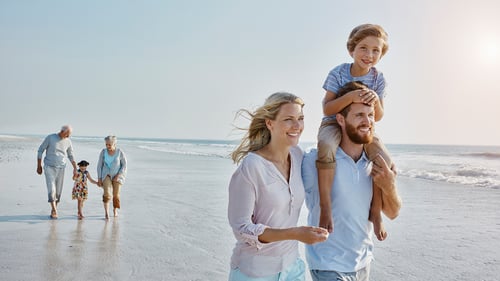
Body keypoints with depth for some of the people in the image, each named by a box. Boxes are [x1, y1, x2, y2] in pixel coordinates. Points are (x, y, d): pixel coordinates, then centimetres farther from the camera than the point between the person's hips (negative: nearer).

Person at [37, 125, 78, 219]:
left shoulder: (68, 141, 2)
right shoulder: (50, 138, -8)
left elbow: (71, 156, 11)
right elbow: (40, 150, -1)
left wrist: (75, 168, 1)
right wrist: (39, 165, -3)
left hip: (61, 168, 3)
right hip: (49, 167, -3)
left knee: (58, 191, 4)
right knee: (51, 189, -16)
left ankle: (53, 211, 18)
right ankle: (54, 211, -20)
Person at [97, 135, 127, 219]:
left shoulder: (120, 152, -11)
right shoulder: (103, 152, -5)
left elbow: (124, 165, -5)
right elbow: (99, 165, 0)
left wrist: (118, 175, -15)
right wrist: (99, 178, -5)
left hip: (117, 175, -1)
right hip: (106, 175, 1)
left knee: (116, 195, 2)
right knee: (107, 193, -20)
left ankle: (115, 210, 28)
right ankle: (106, 212, -16)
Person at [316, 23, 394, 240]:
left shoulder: (378, 79, -3)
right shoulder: (338, 73, -13)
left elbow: (378, 117, -2)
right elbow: (327, 109, -18)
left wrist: (376, 100, -24)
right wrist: (350, 96, -33)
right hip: (333, 124, -3)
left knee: (385, 161, -20)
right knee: (327, 149, -39)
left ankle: (375, 212, -1)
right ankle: (325, 208, -32)